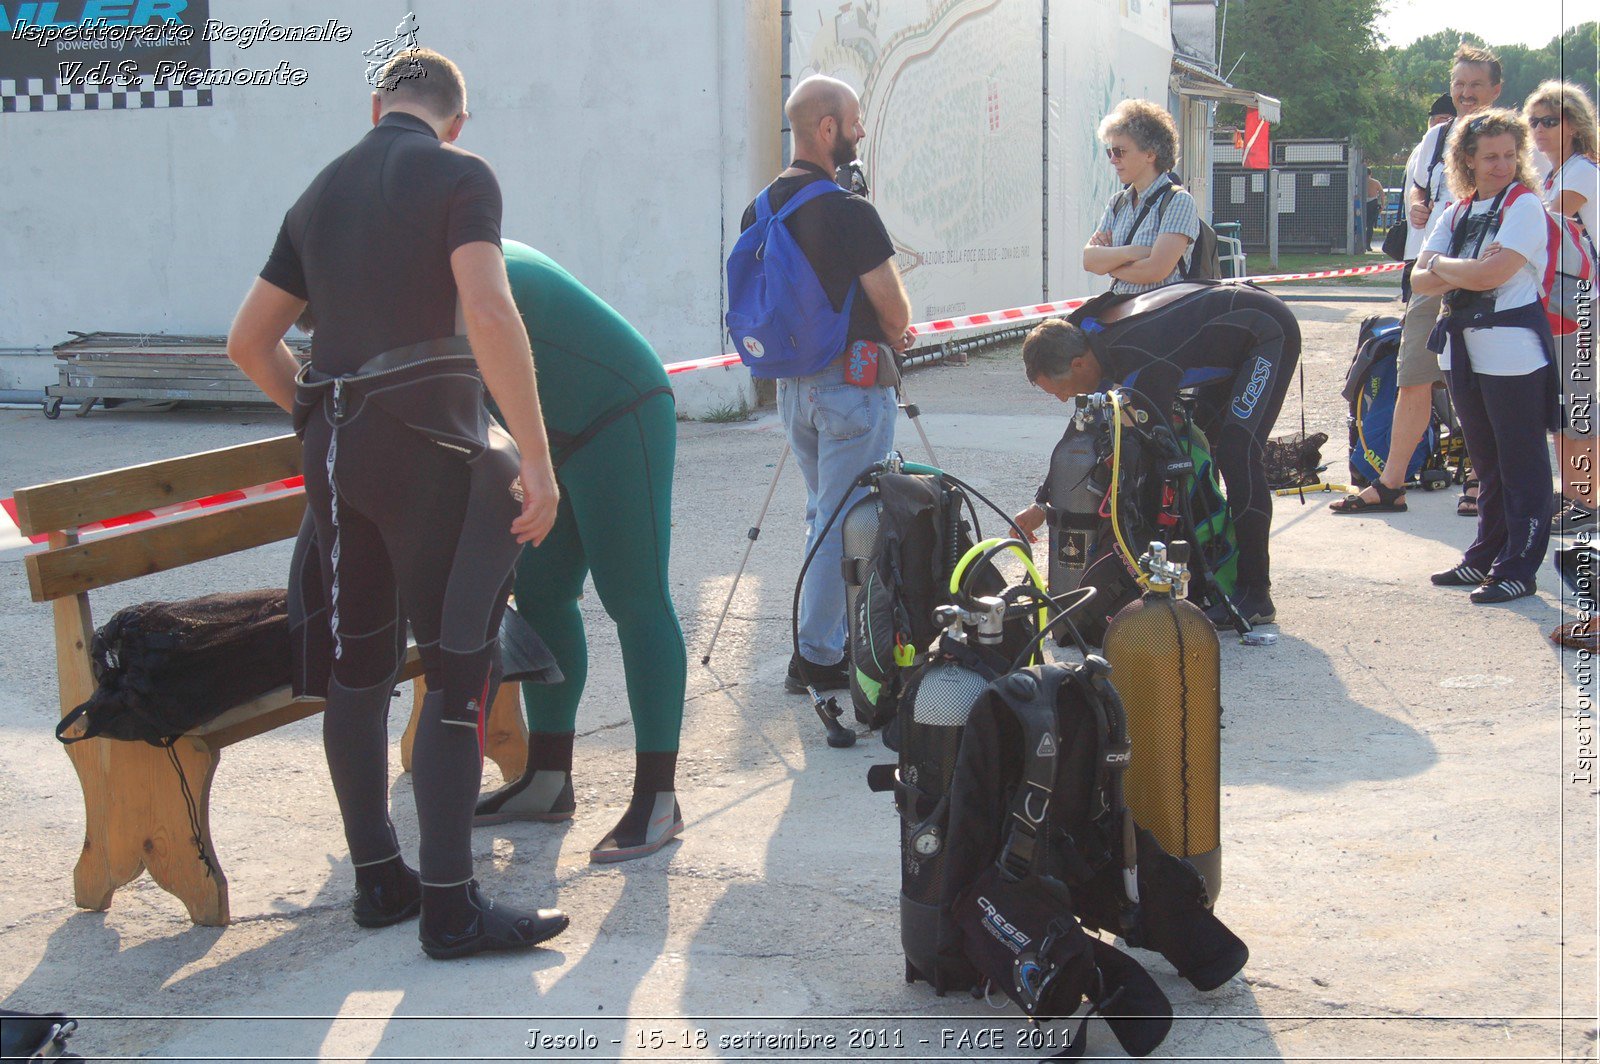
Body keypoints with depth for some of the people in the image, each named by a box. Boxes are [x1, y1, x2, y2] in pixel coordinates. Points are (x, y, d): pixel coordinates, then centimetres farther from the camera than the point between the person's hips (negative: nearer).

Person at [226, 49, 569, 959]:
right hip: (428, 440, -7)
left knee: (357, 665, 13)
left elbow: (250, 342, 19)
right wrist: (537, 457, -17)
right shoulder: (459, 174, -2)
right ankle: (450, 906, -4)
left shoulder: (322, 194, 17)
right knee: (462, 669, -3)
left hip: (335, 446, 7)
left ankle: (378, 876, 22)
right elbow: (489, 313, -17)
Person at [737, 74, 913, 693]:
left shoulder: (759, 210, 6)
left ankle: (826, 638, 24)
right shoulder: (846, 211, -18)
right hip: (853, 381, -8)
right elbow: (895, 311, -14)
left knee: (822, 511, 19)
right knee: (845, 522, -1)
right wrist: (889, 335, 11)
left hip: (791, 381, 8)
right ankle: (817, 658, 3)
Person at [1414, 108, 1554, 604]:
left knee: (1520, 462, -2)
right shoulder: (1456, 214, 12)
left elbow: (1493, 273, -19)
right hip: (1463, 348, 7)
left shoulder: (1524, 205, -7)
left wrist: (1442, 265, -3)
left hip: (1513, 348, -7)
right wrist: (1466, 273, -13)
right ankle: (1486, 554, 25)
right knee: (1485, 462, 15)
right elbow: (1420, 280, 4)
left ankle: (1518, 567, 1)